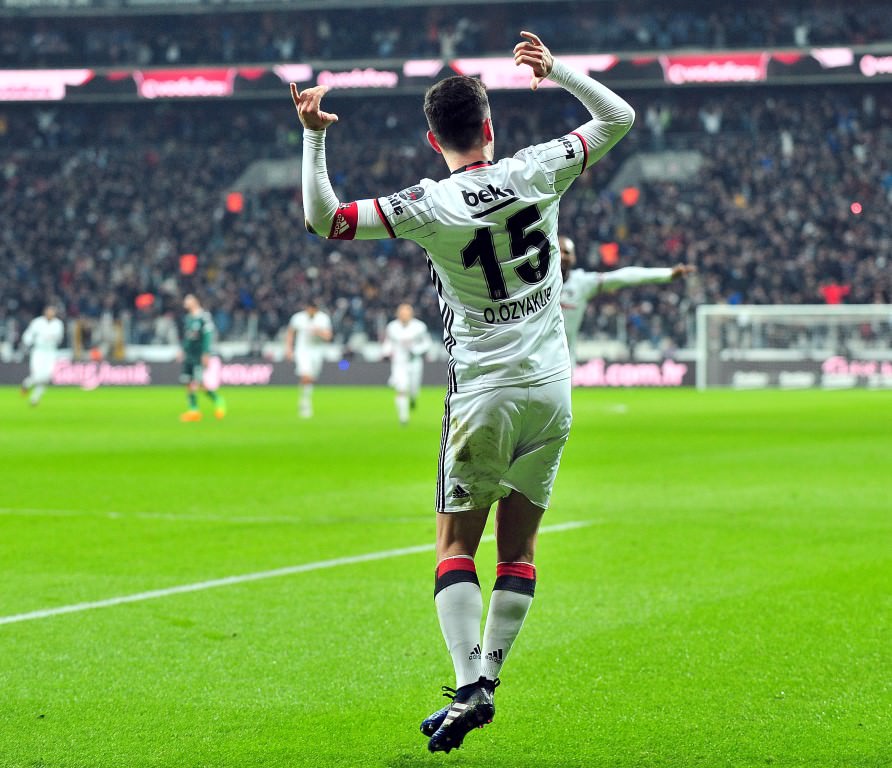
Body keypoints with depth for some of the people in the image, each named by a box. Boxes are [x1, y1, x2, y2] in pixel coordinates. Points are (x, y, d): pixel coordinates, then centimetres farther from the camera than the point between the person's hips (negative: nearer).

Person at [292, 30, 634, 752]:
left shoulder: (428, 206, -11)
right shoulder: (537, 171, -3)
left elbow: (323, 217, -14)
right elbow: (618, 118, 11)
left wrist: (313, 136, -10)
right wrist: (557, 71, 13)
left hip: (483, 393, -3)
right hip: (551, 389, 3)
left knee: (457, 543, 3)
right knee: (519, 542, 11)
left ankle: (469, 686, -11)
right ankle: (487, 678, 9)